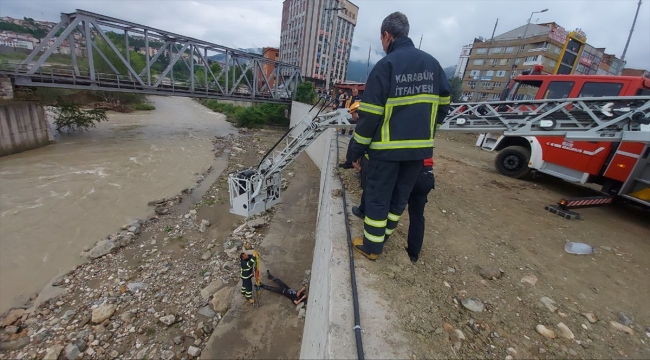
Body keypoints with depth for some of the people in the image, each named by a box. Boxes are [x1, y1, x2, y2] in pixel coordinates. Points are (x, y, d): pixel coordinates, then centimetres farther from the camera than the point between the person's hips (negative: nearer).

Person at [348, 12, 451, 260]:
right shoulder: (432, 63, 9)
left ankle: (371, 247, 19)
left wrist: (358, 149, -5)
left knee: (377, 197, 7)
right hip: (419, 147, 6)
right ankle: (383, 234, 34)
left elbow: (370, 114, -13)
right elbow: (443, 104, 15)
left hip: (387, 147, -6)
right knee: (401, 195, 18)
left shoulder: (385, 65, -9)